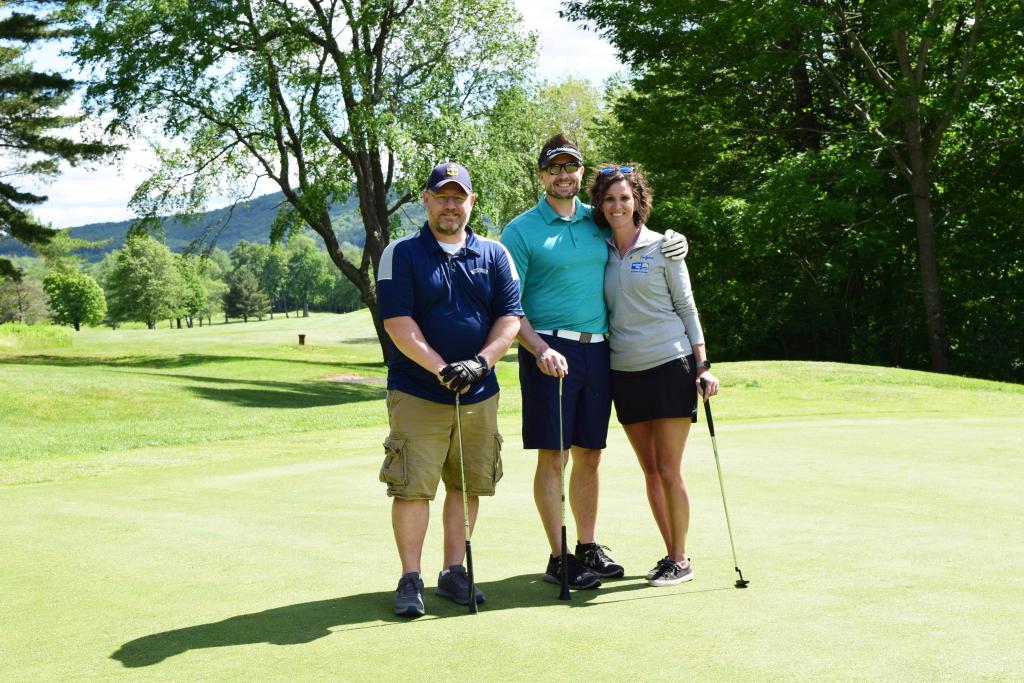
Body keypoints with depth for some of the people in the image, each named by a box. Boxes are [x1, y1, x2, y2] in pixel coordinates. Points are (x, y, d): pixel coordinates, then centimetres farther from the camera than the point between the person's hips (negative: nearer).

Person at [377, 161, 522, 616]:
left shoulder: (495, 255, 9)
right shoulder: (401, 254, 0)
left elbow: (510, 317, 3)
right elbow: (397, 322, -9)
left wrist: (480, 362, -14)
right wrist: (442, 369, -18)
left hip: (480, 394, 3)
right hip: (416, 394, -3)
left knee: (468, 485, 8)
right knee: (413, 487, -5)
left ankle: (454, 571, 20)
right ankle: (410, 579, 6)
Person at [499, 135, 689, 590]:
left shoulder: (598, 222, 13)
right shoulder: (521, 231, -1)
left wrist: (673, 245, 7)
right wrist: (540, 349, -19)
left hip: (598, 348, 5)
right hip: (551, 350, -5)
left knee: (590, 454, 10)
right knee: (553, 455, -3)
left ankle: (588, 548, 20)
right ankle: (558, 558, 4)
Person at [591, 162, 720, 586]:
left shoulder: (662, 248, -1)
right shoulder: (601, 252, 9)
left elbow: (686, 307, 2)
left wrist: (702, 366, -4)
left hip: (670, 366, -4)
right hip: (625, 372, 4)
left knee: (669, 469, -4)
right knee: (650, 471, 8)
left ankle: (680, 560, 6)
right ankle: (671, 553, 19)